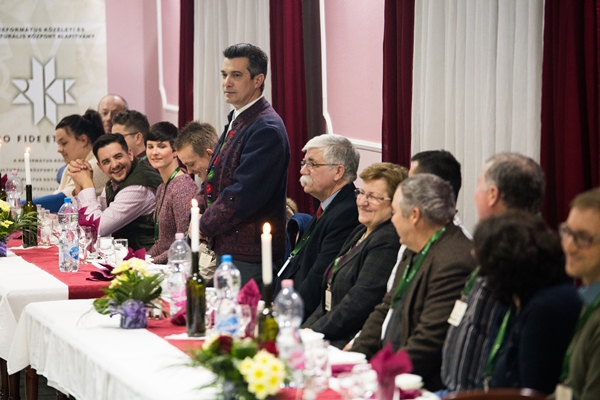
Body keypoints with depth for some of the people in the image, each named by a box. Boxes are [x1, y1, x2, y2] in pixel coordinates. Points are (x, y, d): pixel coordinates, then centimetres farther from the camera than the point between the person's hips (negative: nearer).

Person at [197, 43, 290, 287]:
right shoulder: (236, 121, 14)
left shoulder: (266, 129, -17)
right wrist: (198, 216, 3)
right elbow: (214, 180, 20)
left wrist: (204, 226, -11)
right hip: (226, 248, 10)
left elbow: (243, 194, -22)